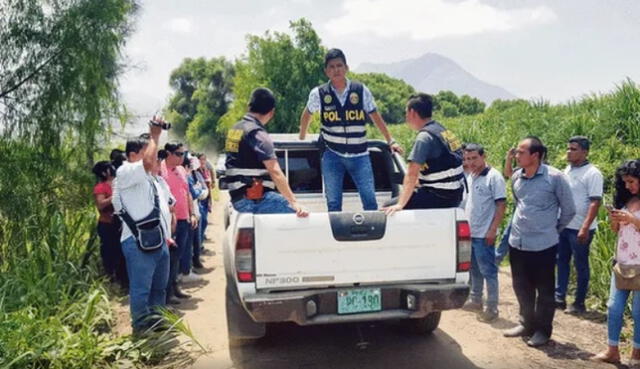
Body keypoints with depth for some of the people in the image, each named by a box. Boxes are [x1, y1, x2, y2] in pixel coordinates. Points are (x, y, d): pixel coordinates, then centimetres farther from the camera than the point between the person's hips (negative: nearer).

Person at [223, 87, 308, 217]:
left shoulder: (235, 129, 13)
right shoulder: (258, 134, -14)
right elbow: (275, 172, -22)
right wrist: (294, 202, -25)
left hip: (239, 198, 9)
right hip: (254, 199, -9)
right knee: (295, 212, -13)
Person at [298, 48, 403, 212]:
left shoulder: (361, 90, 0)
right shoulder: (319, 93, -1)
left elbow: (375, 117, 8)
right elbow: (306, 115, 17)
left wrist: (391, 141, 6)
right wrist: (301, 139, 24)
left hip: (359, 155, 0)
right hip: (332, 155, 0)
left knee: (370, 201, -4)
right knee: (333, 203, 3)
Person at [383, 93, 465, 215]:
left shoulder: (425, 137, -17)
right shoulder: (441, 130, 12)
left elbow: (412, 174, -24)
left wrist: (400, 204, -27)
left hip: (440, 198, -10)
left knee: (389, 207, -7)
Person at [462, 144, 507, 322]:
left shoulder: (494, 177, -12)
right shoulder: (471, 176, 11)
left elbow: (501, 205, -15)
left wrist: (493, 230, -19)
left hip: (484, 234, -8)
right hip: (470, 232, 8)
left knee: (488, 271, 0)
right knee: (474, 269, 18)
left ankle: (492, 308, 8)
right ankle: (475, 299, 31)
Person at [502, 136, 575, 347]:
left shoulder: (555, 177, -13)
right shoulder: (516, 177, 3)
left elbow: (569, 210, -3)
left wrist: (553, 230, 6)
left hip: (543, 245, -5)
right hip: (517, 242, 5)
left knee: (544, 290, 9)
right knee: (521, 288, 16)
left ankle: (543, 330, 24)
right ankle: (527, 324, 33)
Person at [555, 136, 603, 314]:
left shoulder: (592, 173, -14)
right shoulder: (567, 169, 9)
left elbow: (595, 202, -19)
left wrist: (585, 228, -24)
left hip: (579, 229, -7)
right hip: (562, 225, 7)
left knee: (580, 265, 5)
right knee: (561, 262, 13)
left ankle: (579, 303, 17)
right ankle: (559, 298, 24)